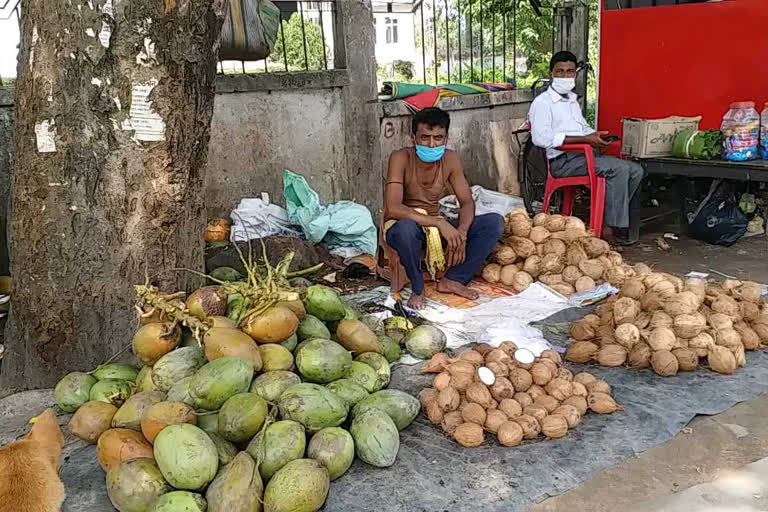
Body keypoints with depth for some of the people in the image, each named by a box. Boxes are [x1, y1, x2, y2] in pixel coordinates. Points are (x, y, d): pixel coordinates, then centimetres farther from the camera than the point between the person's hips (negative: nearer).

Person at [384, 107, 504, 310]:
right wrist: (439, 223, -36)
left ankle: (452, 280, -10)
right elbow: (393, 208, -31)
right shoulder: (401, 158, -20)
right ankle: (418, 289, -18)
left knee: (495, 222, -10)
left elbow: (467, 202, -4)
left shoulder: (450, 159, -4)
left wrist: (460, 234, -24)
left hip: (435, 226, 5)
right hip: (400, 228, -5)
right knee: (407, 227, -43)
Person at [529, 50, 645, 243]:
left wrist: (596, 135, 11)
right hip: (563, 161, -9)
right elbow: (540, 138, -21)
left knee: (636, 170, -3)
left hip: (583, 155, 9)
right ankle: (611, 227, -20)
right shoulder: (542, 102, -5)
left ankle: (612, 218, 0)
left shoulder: (573, 100, 25)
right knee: (619, 169, -25)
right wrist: (585, 139, -22)